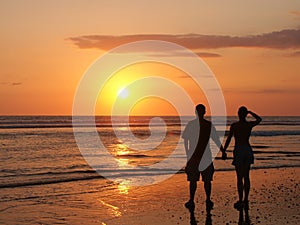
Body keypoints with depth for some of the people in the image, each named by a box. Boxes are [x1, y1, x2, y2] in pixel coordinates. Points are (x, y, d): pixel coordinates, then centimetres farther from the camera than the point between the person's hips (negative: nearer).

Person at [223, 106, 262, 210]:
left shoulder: (234, 125, -8)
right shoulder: (250, 124, 3)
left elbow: (228, 139, -6)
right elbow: (259, 119, 23)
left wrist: (224, 151, 2)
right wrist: (250, 112, 21)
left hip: (238, 150, -4)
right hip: (248, 150, 4)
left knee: (240, 177, -3)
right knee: (246, 176, 10)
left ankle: (241, 200, -6)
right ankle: (246, 200, 14)